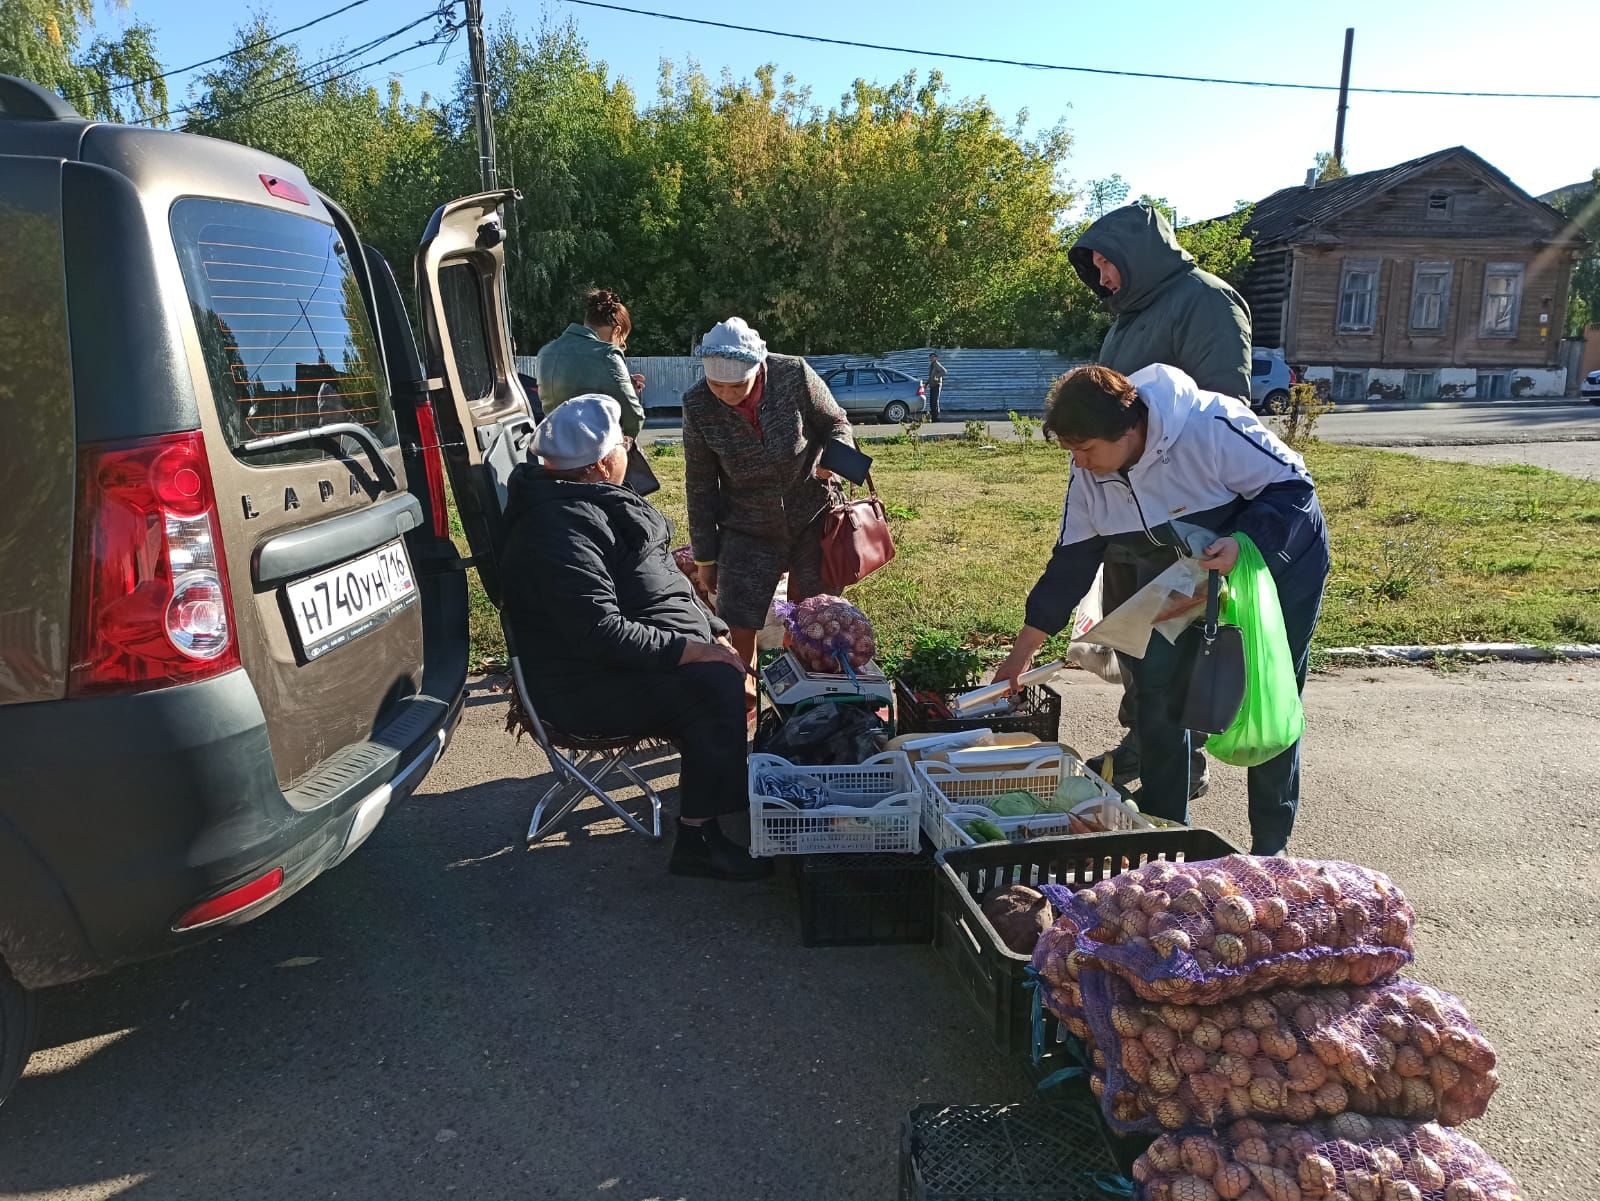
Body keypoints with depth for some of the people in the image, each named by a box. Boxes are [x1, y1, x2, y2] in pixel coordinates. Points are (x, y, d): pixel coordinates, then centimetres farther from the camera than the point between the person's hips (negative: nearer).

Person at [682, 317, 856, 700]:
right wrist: (705, 557, 2)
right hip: (747, 530, 0)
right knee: (739, 628, -4)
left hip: (811, 519, 0)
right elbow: (700, 486, -3)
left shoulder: (794, 375, -16)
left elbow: (837, 423, 0)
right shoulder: (698, 406, -13)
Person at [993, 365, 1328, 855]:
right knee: (1158, 687, -3)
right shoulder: (1088, 473, -15)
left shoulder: (1212, 427, -34)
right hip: (1181, 576, 5)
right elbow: (1071, 561, -7)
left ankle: (1270, 847, 15)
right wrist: (1023, 651, -7)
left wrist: (1242, 543, -44)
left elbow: (1293, 485, -26)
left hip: (1279, 555, -5)